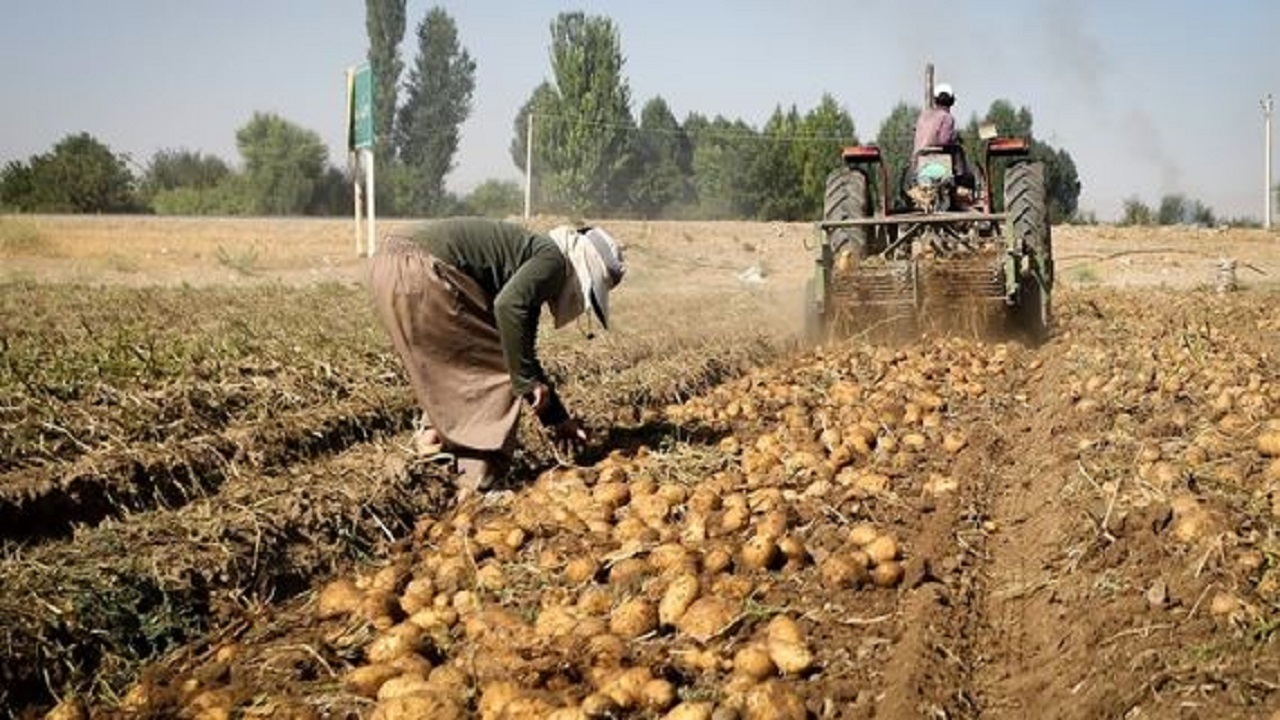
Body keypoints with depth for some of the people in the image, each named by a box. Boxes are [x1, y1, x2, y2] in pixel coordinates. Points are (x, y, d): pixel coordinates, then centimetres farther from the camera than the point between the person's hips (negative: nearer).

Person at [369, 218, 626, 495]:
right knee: (501, 367, 2)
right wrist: (527, 381, -10)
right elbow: (509, 306, -19)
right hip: (421, 272, -10)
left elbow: (522, 352, 35)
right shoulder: (553, 259, 1)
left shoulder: (532, 259, 29)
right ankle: (476, 487, 3)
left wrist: (557, 419, 39)